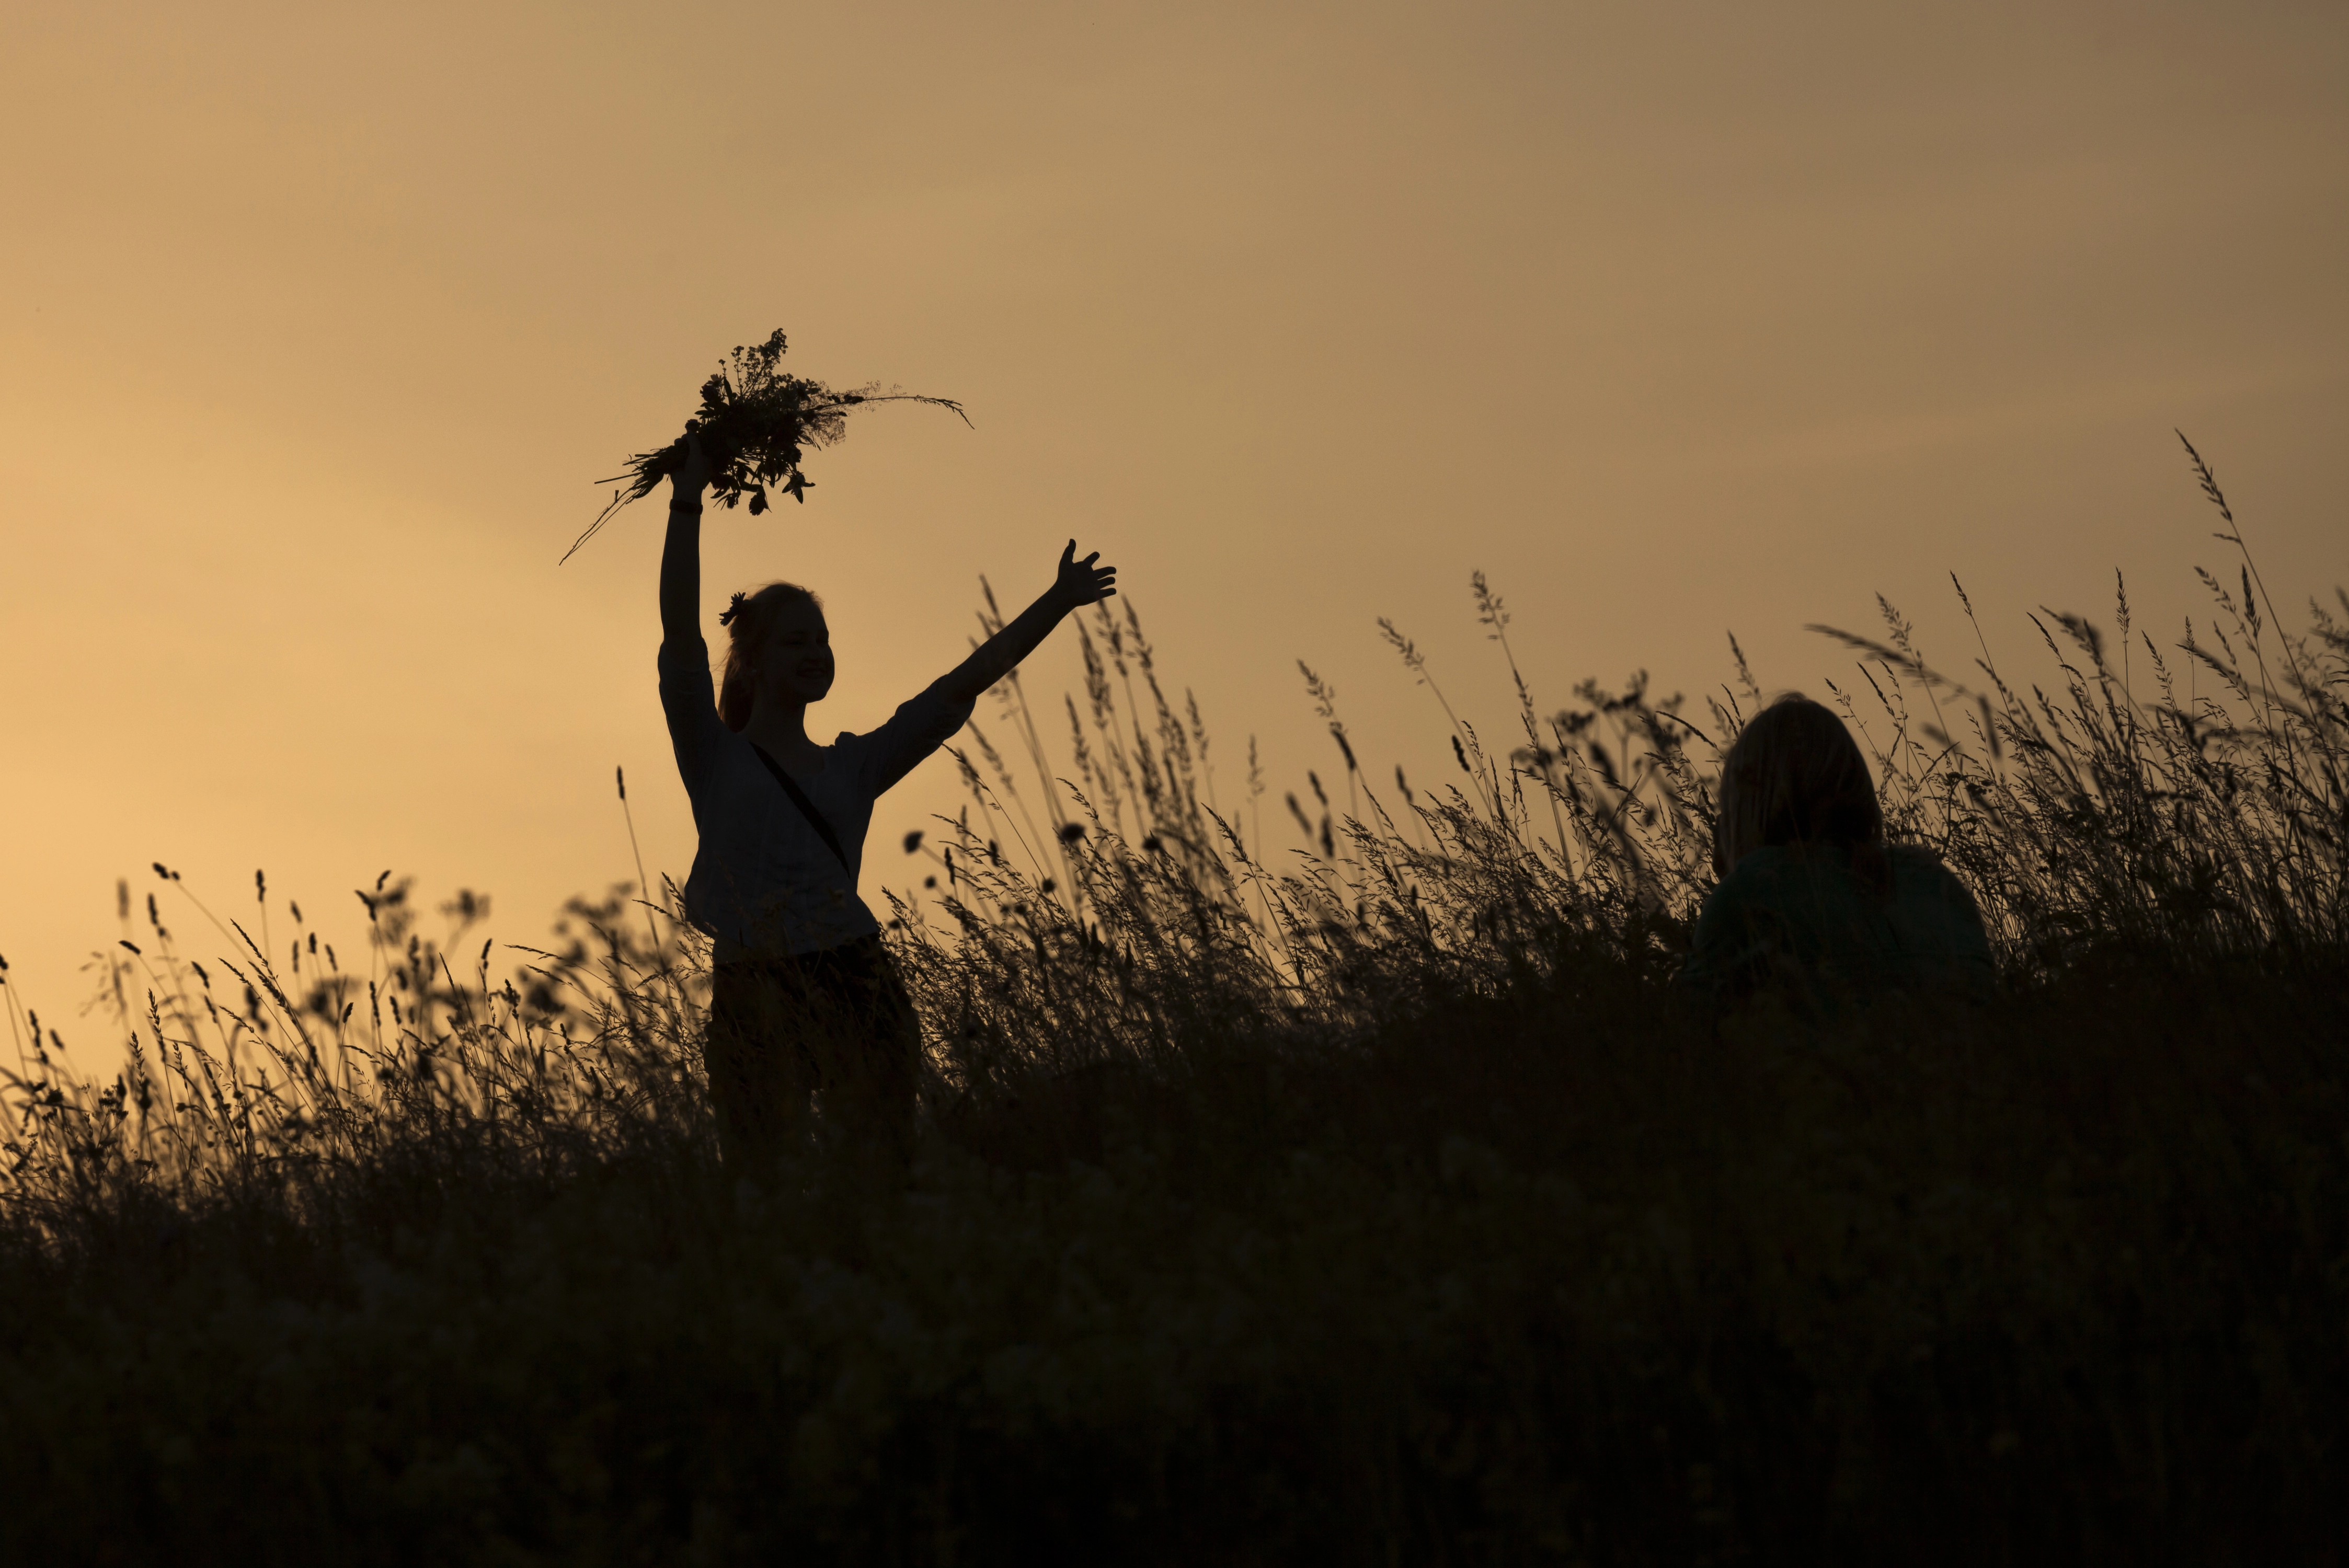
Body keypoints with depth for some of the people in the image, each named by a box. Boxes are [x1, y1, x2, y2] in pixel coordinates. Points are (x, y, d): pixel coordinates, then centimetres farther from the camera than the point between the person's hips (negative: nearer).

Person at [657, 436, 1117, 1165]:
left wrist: (1054, 604, 13)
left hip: (857, 988, 3)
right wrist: (687, 501, -6)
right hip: (753, 995, -3)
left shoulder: (852, 766, 19)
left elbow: (960, 687, 17)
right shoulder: (715, 760, 9)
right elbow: (680, 635, -1)